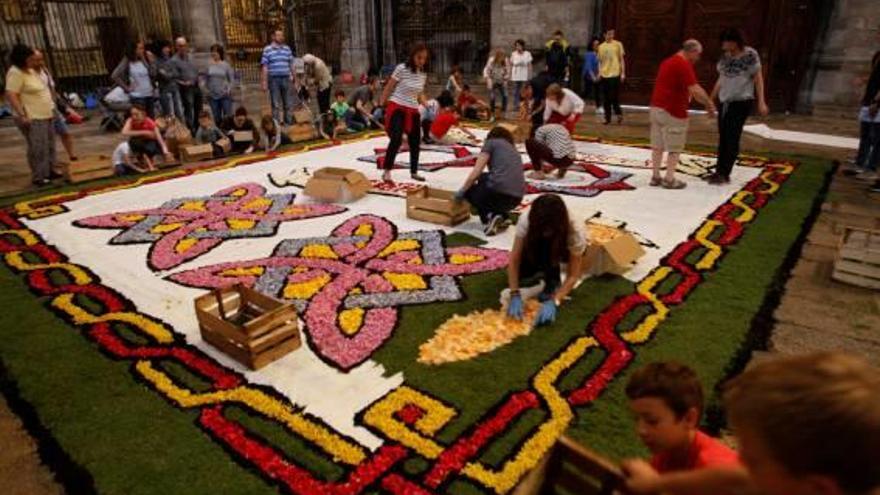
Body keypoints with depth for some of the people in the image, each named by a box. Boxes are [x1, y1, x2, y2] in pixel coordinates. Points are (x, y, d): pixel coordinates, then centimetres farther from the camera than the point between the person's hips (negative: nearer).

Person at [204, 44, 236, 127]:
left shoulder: (226, 65, -4)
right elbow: (206, 78, 13)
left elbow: (232, 79, -1)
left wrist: (229, 89, -14)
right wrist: (206, 88, 2)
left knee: (228, 117, -2)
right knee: (217, 118, 8)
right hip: (212, 95, 3)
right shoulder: (209, 65, 2)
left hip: (225, 95, -3)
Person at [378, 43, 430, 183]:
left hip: (413, 110, 6)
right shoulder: (402, 69, -13)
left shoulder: (423, 74, 4)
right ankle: (387, 171, -8)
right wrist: (382, 104, -5)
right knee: (396, 139, -19)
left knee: (415, 141, 10)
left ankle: (414, 172, 25)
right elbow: (389, 87, -7)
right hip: (397, 108, -6)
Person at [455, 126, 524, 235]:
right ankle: (503, 217, 15)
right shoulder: (514, 150, 31)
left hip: (498, 190, -6)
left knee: (469, 190, 26)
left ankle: (490, 216, 1)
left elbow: (476, 172, 4)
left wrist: (461, 191, 15)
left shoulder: (491, 142, 13)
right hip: (517, 198, 6)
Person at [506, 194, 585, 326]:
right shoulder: (526, 221, -35)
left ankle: (553, 281, -12)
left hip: (565, 249, -2)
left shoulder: (574, 232, -38)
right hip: (540, 248, 2)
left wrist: (554, 301, -47)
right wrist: (515, 295, -43)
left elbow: (573, 275, -33)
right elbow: (514, 260, -33)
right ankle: (546, 271, 3)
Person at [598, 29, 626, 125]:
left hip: (615, 74, -3)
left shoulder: (618, 44, 1)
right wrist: (599, 72, 5)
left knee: (615, 97, -6)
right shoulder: (601, 46, 9)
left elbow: (622, 59, 2)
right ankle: (608, 117, 12)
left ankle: (619, 114, 10)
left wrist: (623, 73, -5)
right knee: (606, 98, 5)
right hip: (604, 75, 3)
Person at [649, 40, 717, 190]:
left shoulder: (668, 61, 17)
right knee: (674, 147, 1)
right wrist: (709, 103, -8)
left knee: (657, 145, 11)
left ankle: (656, 177, 16)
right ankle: (669, 179, 4)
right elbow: (695, 90, -21)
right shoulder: (683, 64, -13)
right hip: (672, 111, -9)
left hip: (656, 107, 9)